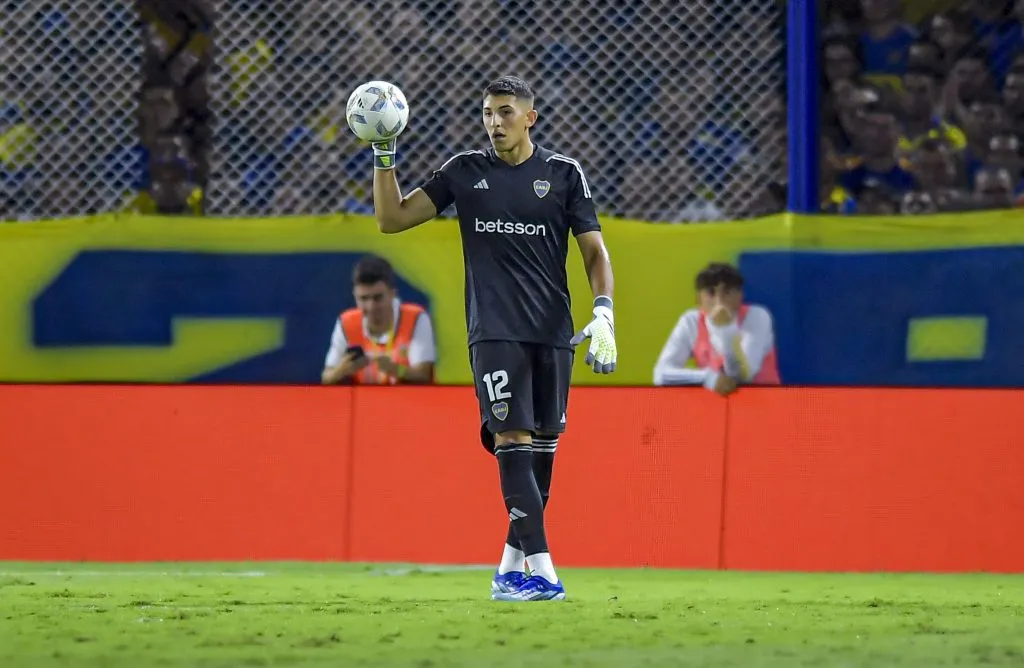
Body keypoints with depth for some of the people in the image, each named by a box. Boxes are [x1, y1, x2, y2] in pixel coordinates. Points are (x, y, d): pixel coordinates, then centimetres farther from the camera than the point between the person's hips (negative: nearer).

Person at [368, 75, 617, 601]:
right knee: (512, 441, -15)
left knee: (542, 447, 4)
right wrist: (383, 157, -4)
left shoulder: (563, 173, 6)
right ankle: (540, 569, -22)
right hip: (494, 332, -1)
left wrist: (603, 312, -8)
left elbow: (593, 249, 5)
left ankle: (511, 568, 15)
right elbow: (391, 219, 9)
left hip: (553, 332, 1)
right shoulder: (465, 172, 8)